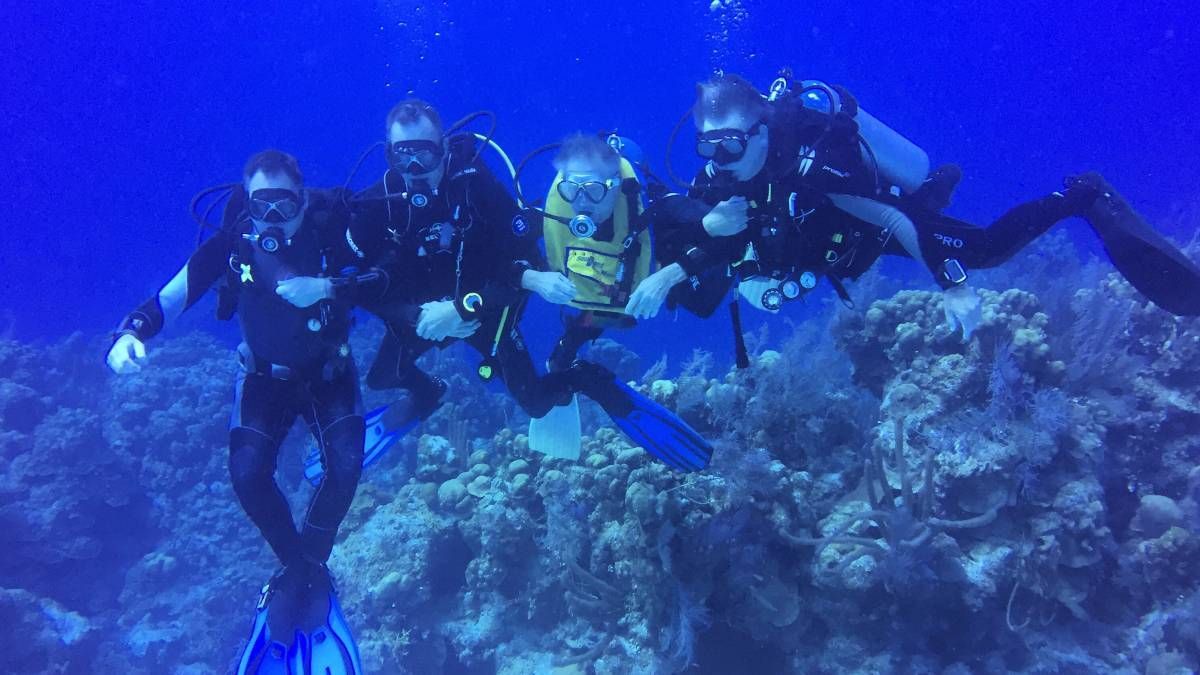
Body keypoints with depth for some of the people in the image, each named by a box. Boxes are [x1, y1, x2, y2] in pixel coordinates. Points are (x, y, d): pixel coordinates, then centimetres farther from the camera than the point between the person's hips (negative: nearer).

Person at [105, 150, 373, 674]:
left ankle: (299, 574, 0)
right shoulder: (231, 242, -19)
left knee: (345, 464, -24)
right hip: (265, 376, 1)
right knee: (248, 473, -21)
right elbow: (171, 298, -20)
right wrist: (128, 335, -40)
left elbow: (383, 280, -16)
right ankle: (306, 570, 5)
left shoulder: (330, 229, -20)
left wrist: (329, 288, -33)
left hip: (329, 374, 0)